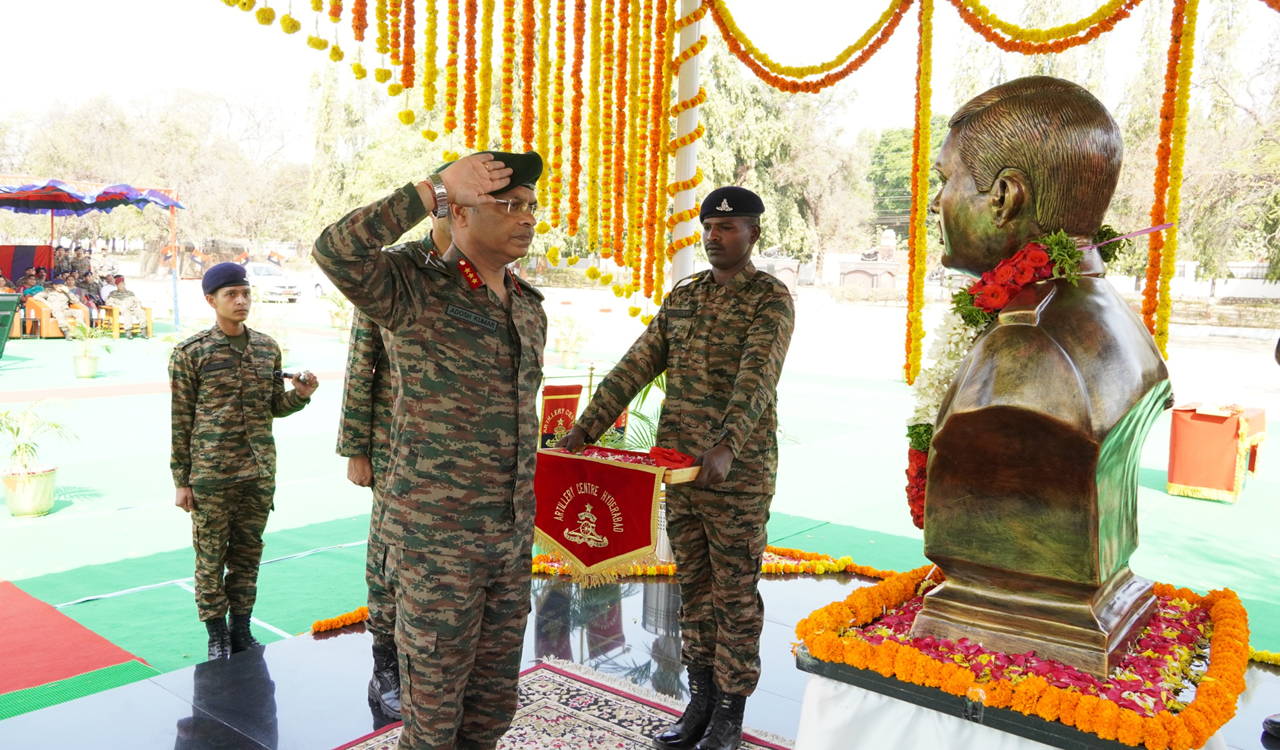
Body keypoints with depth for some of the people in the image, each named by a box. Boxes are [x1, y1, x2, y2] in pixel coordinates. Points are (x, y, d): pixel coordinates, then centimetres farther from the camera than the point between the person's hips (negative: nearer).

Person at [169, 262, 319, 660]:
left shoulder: (268, 347, 6)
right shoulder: (190, 353, -5)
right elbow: (181, 421, -2)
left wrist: (300, 395, -8)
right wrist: (182, 481, -3)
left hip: (259, 474, 4)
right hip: (211, 475, -3)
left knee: (248, 553, 12)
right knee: (211, 556, 6)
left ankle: (242, 630, 26)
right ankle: (217, 635, 21)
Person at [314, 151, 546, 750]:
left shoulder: (530, 307, 9)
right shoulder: (416, 294, -13)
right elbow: (335, 252, -34)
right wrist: (438, 188, -29)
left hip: (510, 541, 7)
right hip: (436, 541, -6)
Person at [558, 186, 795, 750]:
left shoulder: (770, 299, -6)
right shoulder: (681, 296, 11)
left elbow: (755, 378, -23)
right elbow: (635, 367, 6)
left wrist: (726, 445, -37)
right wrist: (586, 428, -2)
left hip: (737, 471, -5)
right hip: (677, 463, 6)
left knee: (735, 590, 6)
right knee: (693, 584, 13)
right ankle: (700, 702, 27)